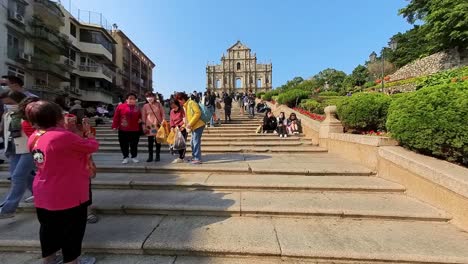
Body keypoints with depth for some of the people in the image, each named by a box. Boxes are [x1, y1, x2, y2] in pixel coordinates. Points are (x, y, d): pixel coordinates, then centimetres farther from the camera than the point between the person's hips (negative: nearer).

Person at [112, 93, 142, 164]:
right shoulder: (120, 106, -2)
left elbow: (140, 116, 22)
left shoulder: (137, 108, 7)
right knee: (124, 144, 6)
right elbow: (116, 117, -3)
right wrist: (115, 126, -6)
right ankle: (125, 157, 21)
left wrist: (140, 119, 1)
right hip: (123, 130, -1)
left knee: (134, 144, 8)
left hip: (135, 130, 2)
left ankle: (134, 157, 23)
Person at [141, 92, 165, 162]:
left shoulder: (158, 104, 2)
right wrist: (144, 126, 0)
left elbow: (163, 114, 3)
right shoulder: (145, 106, 3)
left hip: (158, 125, -1)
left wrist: (163, 122, -5)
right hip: (149, 126, 1)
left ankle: (158, 156, 16)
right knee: (150, 142, 6)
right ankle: (150, 157, 15)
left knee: (158, 141, 6)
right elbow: (143, 116, 4)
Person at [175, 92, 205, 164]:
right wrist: (185, 125, 6)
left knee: (196, 142, -7)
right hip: (193, 127, 10)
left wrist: (190, 124, -21)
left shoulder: (191, 103, -12)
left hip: (198, 125, -10)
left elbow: (198, 113, -20)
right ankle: (194, 157, 26)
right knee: (192, 142, 14)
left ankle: (198, 159, 1)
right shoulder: (185, 106, 16)